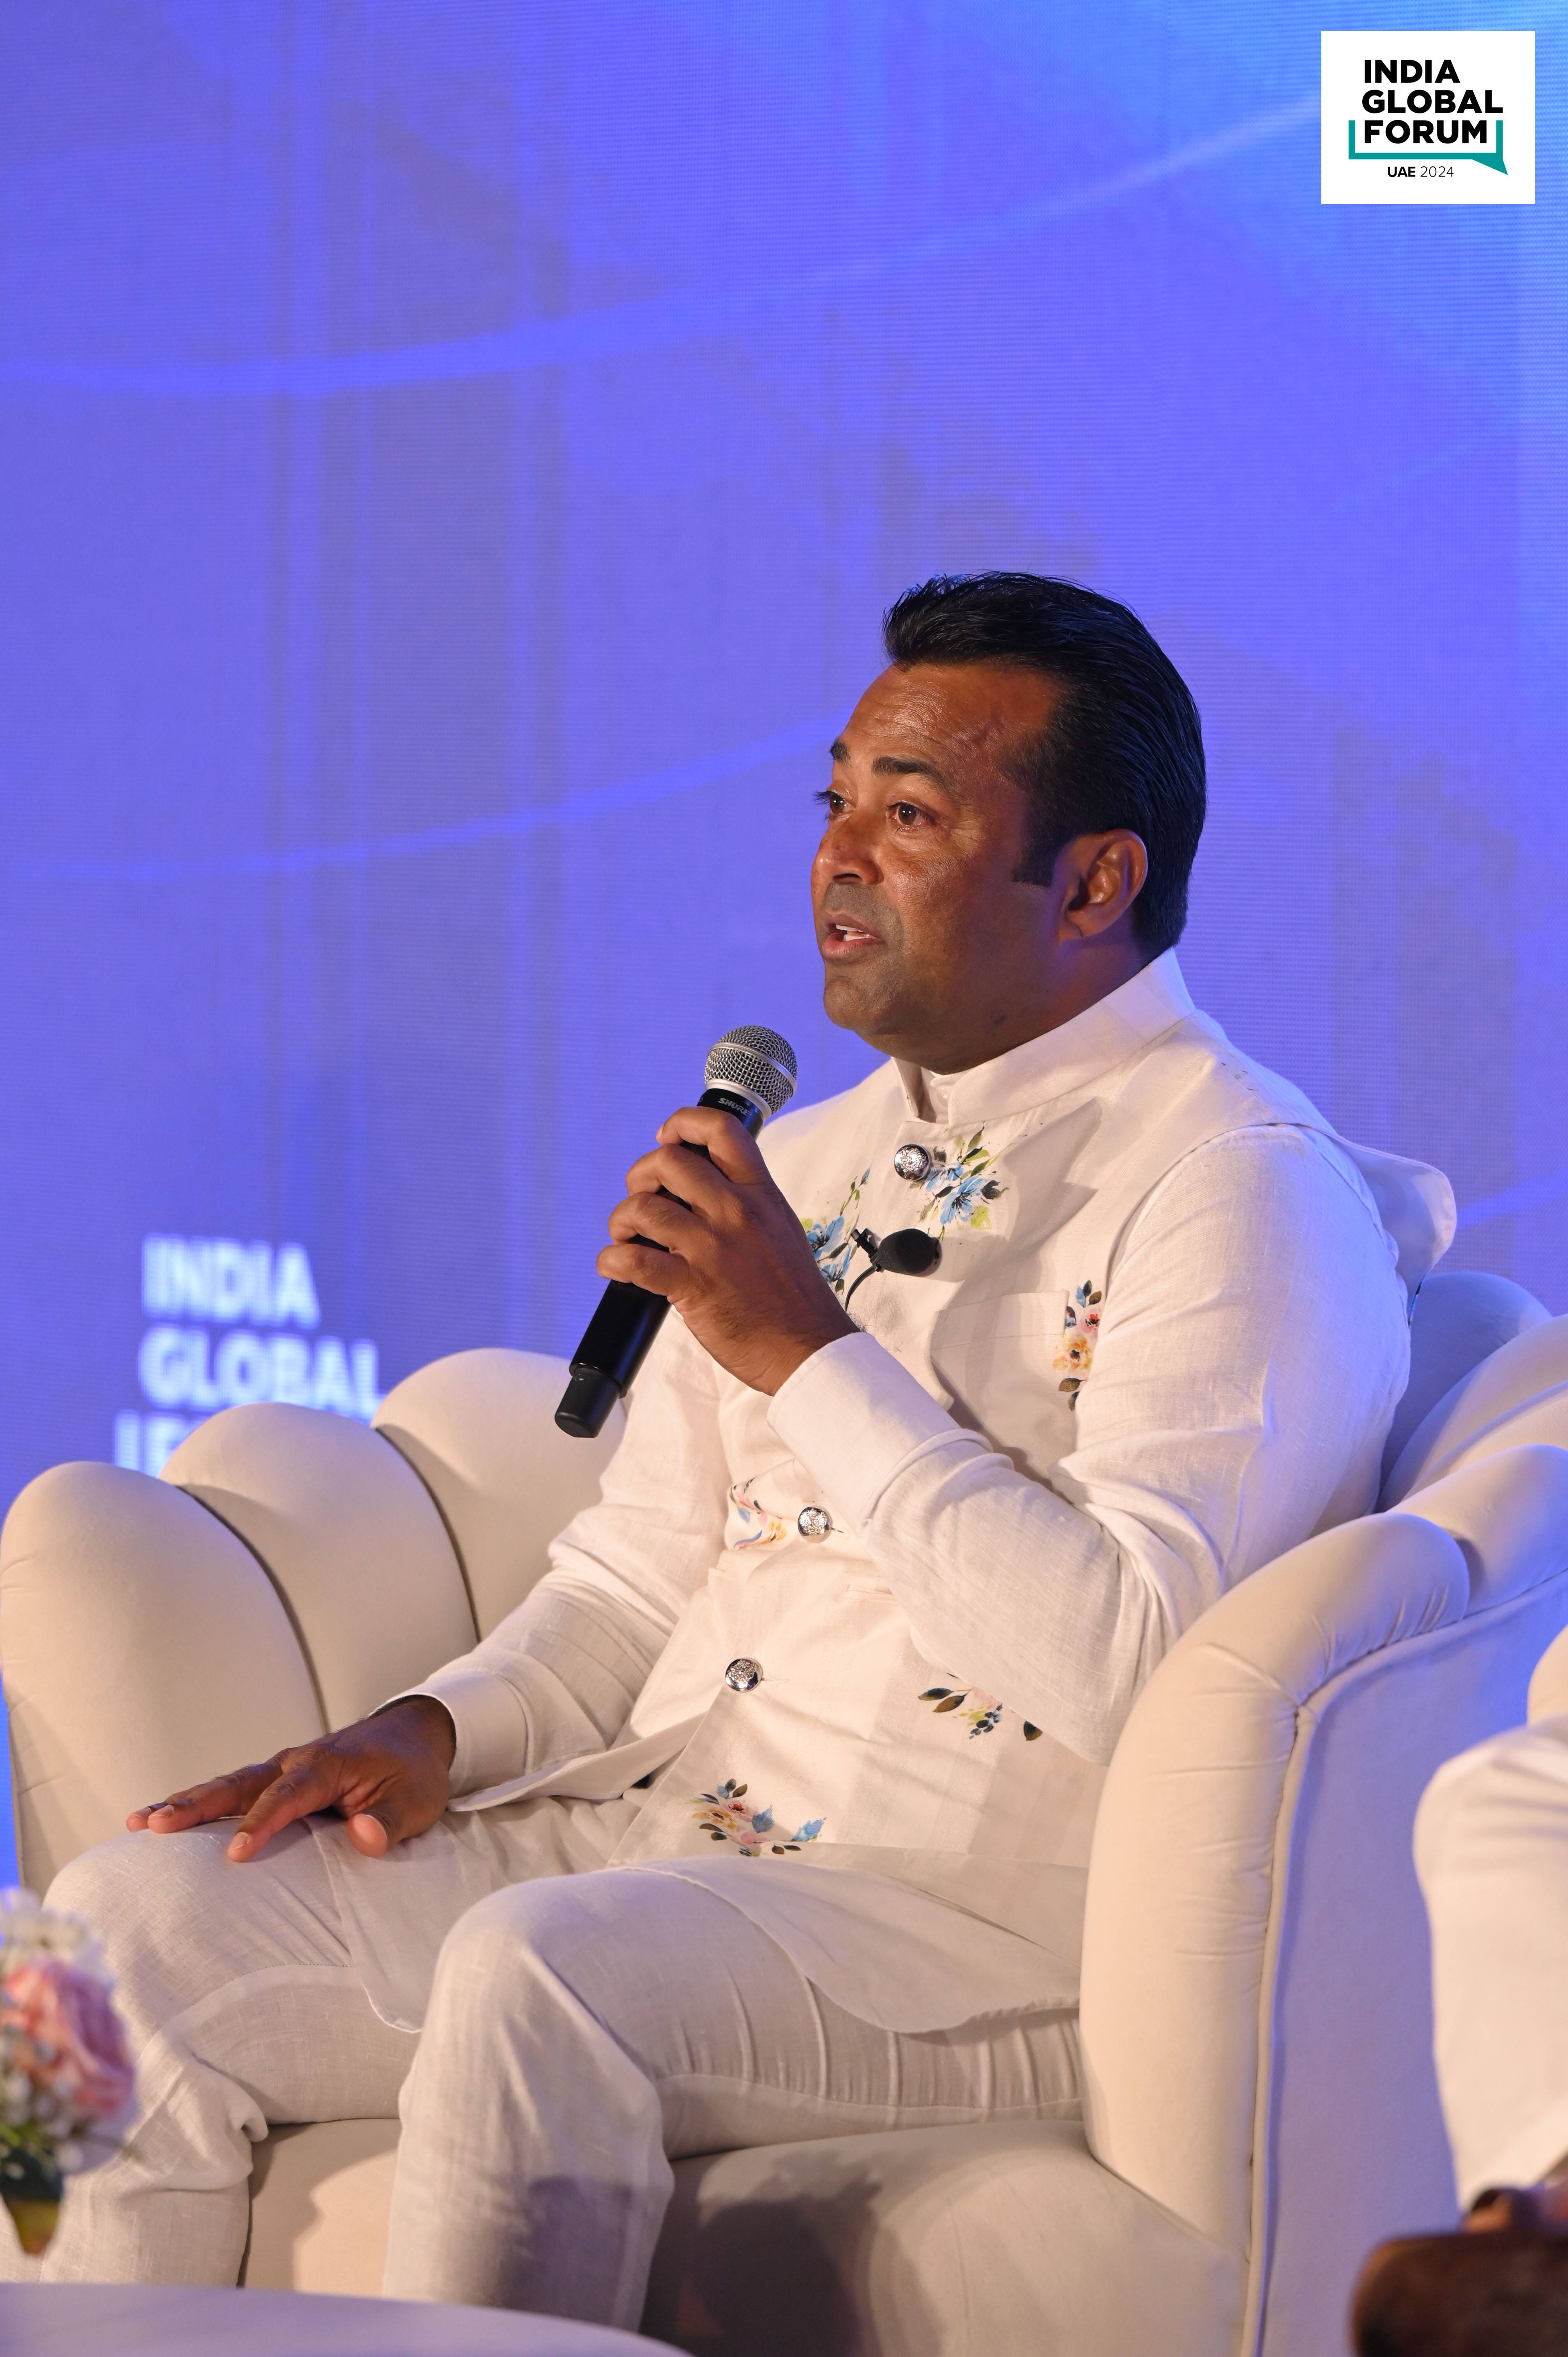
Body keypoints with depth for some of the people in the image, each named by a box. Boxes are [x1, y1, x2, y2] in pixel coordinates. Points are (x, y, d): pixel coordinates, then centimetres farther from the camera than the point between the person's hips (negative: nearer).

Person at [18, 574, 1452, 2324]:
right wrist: (436, 1732, 2)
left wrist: (809, 1354, -18)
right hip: (653, 1835, 8)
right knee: (132, 1918, -9)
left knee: (543, 1972, -35)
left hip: (987, 1917, -8)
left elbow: (1126, 1667, -21)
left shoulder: (1243, 1189, -8)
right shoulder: (812, 1159, 19)